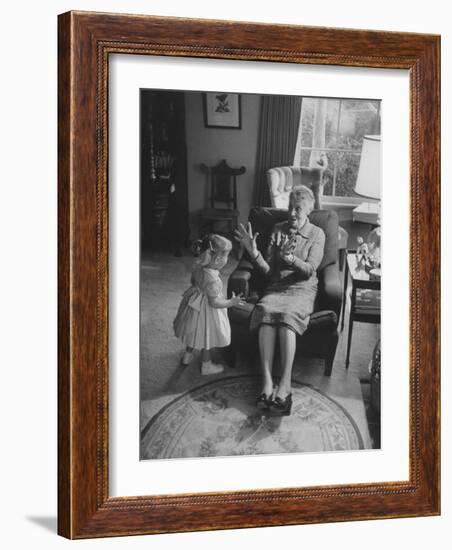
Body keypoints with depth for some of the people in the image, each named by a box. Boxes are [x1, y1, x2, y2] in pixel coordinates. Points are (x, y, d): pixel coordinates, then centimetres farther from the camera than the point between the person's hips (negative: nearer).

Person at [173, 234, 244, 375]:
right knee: (207, 337, 15)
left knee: (195, 332, 29)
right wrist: (231, 302, -18)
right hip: (206, 311, -8)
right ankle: (206, 365, 33)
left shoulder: (198, 267, -12)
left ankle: (187, 355, 48)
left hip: (195, 304, 8)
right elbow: (214, 302, -28)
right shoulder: (212, 279, -35)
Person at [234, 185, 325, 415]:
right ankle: (267, 381, -41)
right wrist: (253, 252, -11)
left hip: (302, 289, -2)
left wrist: (292, 259, -28)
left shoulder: (317, 234, 5)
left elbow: (310, 269, -9)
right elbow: (268, 270, 7)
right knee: (265, 310, -34)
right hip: (276, 287, 2)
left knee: (288, 314, -37)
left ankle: (285, 384, -42)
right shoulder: (278, 230, 13)